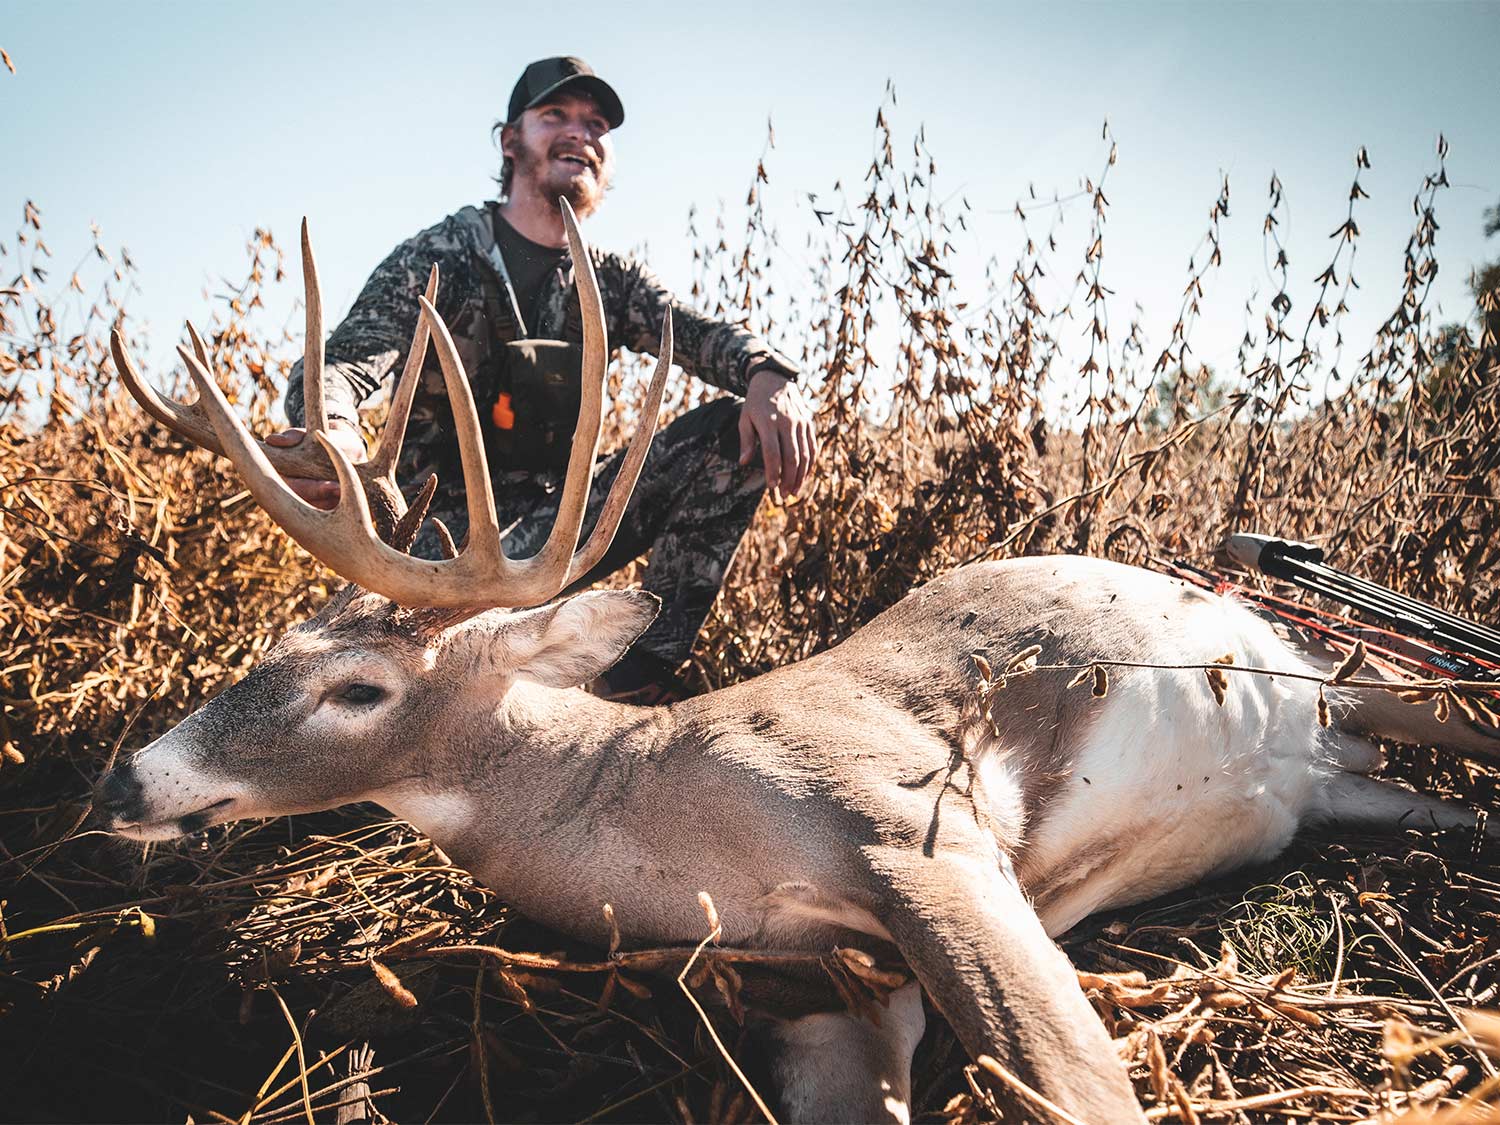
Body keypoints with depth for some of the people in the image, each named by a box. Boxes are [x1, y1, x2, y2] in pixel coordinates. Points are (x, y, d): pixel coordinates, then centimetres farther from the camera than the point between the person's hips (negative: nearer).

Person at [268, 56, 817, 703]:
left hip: (555, 518, 4)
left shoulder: (611, 281, 12)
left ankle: (648, 668, -17)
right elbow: (343, 363, -14)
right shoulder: (438, 257, 0)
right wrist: (330, 432, -41)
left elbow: (698, 333, -5)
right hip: (443, 523, -4)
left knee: (735, 433, -14)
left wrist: (767, 372, -31)